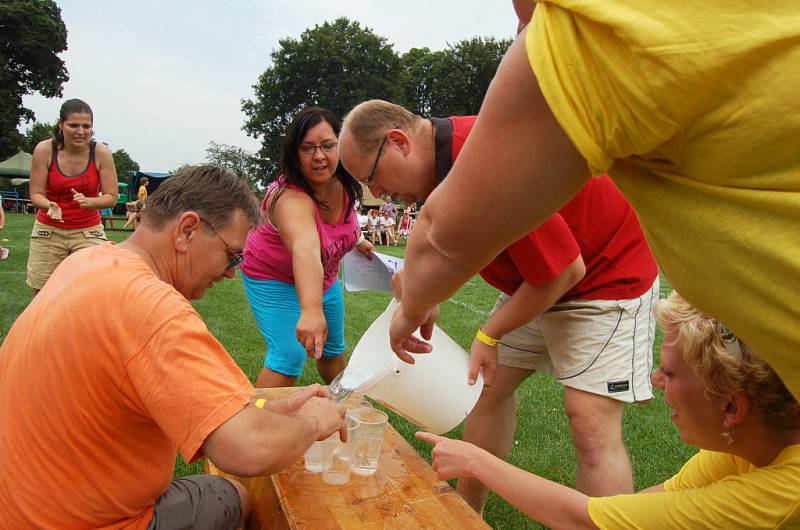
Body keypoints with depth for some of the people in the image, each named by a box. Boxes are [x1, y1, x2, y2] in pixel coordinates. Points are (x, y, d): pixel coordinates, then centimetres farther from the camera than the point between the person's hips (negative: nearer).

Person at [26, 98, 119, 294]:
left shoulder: (101, 153, -10)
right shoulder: (44, 150, -9)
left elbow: (112, 197, -9)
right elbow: (36, 194, -4)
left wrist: (88, 201, -28)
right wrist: (50, 206, -26)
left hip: (88, 232, -1)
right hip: (48, 231, 1)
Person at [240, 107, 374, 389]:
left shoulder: (344, 186, -15)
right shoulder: (290, 198, -39)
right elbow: (305, 248, -60)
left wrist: (355, 241, 10)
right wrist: (311, 310, -72)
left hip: (322, 277, 7)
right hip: (274, 280, -7)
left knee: (333, 347, 19)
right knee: (289, 357, -22)